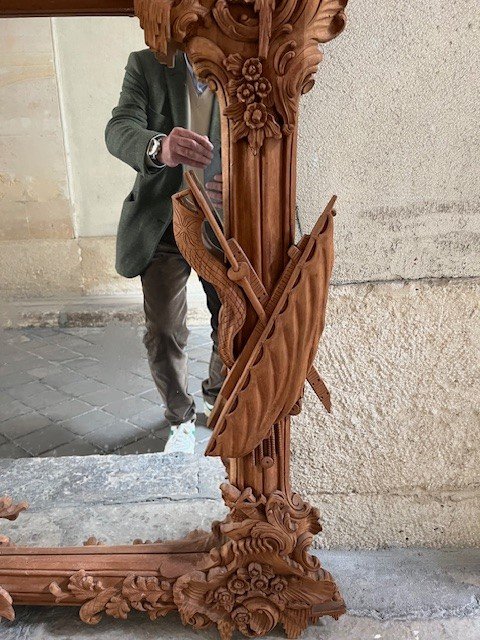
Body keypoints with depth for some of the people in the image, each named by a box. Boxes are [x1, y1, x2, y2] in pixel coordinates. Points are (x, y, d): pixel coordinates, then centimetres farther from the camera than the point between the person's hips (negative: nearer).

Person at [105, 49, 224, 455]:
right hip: (164, 223, -1)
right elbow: (119, 130, -17)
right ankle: (181, 417, 24)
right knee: (164, 334, -3)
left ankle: (218, 399, 38)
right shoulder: (147, 65, -3)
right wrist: (160, 148, -42)